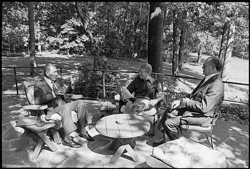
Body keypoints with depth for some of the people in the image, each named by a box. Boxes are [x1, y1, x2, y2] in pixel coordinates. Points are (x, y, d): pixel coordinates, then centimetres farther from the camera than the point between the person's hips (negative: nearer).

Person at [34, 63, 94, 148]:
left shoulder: (58, 80, 21)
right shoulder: (39, 84, 0)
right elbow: (37, 100, -17)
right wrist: (54, 93, -24)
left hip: (63, 104, 7)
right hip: (51, 109, -7)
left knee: (81, 103, -16)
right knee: (65, 108, -37)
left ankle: (83, 131, -9)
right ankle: (70, 137, -34)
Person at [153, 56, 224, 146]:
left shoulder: (217, 86, -24)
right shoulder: (208, 79, 7)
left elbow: (203, 107, -27)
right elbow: (193, 94, 14)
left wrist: (185, 102, -17)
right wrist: (181, 101, 0)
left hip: (200, 116, -10)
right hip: (191, 109, 10)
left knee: (168, 122, -17)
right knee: (168, 114, 7)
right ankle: (165, 139, 15)